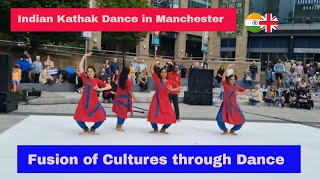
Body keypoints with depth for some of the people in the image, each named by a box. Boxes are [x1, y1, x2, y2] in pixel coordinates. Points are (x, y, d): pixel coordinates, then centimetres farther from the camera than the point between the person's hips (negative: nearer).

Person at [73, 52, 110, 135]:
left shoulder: (97, 80, 1)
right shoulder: (85, 78, 1)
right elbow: (80, 67, -3)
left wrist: (99, 89, -10)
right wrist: (85, 56, -3)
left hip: (94, 101, 0)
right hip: (84, 101, 0)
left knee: (101, 117, -5)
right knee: (78, 117, -1)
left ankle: (93, 129, 20)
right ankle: (85, 129, 26)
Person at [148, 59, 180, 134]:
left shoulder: (170, 82, 1)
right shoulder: (157, 79, -2)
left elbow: (179, 88, 0)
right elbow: (151, 69, -3)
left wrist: (172, 89, -17)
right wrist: (155, 60, -4)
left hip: (165, 100, 1)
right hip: (157, 100, -1)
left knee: (171, 117, -4)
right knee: (153, 115, -10)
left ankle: (163, 129, 20)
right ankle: (155, 129, 17)